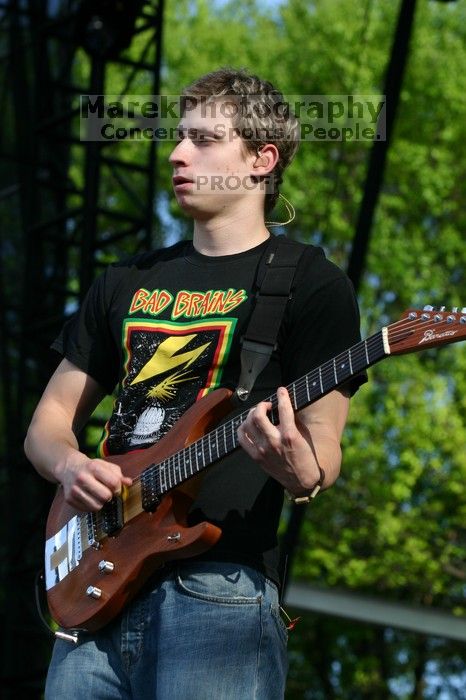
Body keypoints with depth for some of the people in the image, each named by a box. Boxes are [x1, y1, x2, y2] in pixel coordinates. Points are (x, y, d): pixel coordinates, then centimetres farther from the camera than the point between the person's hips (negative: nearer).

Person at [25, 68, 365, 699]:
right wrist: (69, 464, -1)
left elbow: (323, 446, -3)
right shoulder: (126, 283, 21)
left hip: (221, 587, -5)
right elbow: (49, 420, 22)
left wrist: (302, 473, -26)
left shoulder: (311, 284, 4)